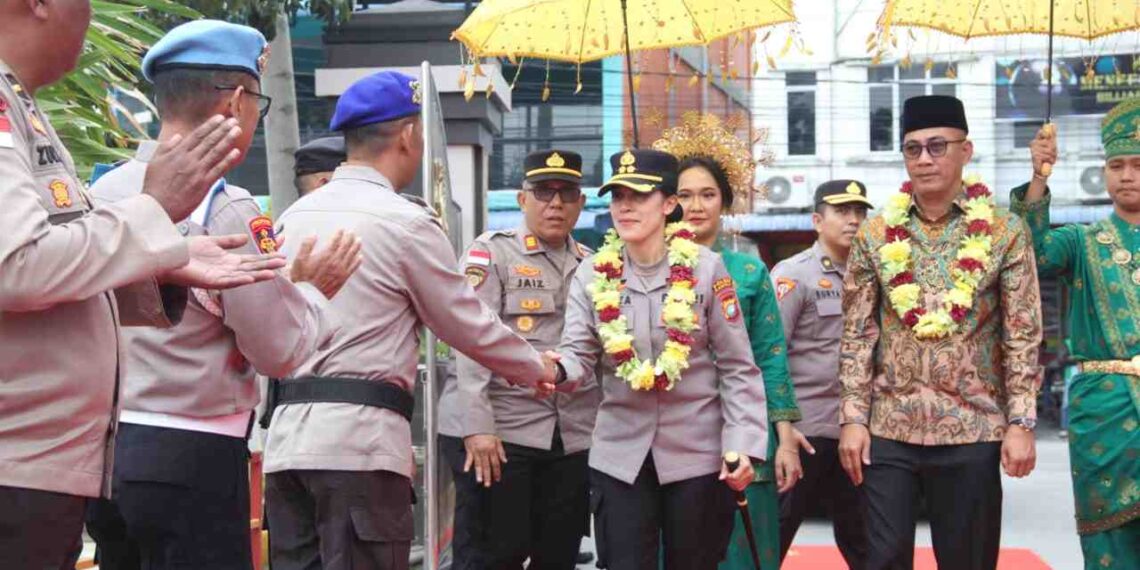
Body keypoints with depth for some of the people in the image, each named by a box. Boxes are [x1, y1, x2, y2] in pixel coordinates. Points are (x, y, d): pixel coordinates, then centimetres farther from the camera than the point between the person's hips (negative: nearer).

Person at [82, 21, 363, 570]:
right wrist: (313, 291, 8)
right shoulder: (225, 208, -15)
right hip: (189, 461, -7)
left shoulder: (100, 193, 5)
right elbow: (281, 350, -10)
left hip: (103, 445, 7)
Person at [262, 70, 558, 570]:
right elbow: (468, 324, 2)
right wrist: (536, 368, 18)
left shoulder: (292, 218, 14)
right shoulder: (406, 223, -6)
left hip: (287, 437, 7)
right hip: (360, 439, -7)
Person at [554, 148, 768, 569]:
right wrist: (558, 369, -31)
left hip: (697, 452, -1)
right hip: (619, 454, 2)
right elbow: (581, 355, -6)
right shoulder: (591, 275, 1)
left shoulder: (706, 269, -6)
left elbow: (738, 368, -5)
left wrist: (742, 446, -13)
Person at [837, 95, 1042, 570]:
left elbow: (1023, 338, -2)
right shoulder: (875, 235, 4)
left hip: (972, 429, -1)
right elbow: (857, 335, 3)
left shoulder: (1005, 232, -1)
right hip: (887, 428, 1)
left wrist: (1021, 423, -8)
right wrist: (852, 418, -4)